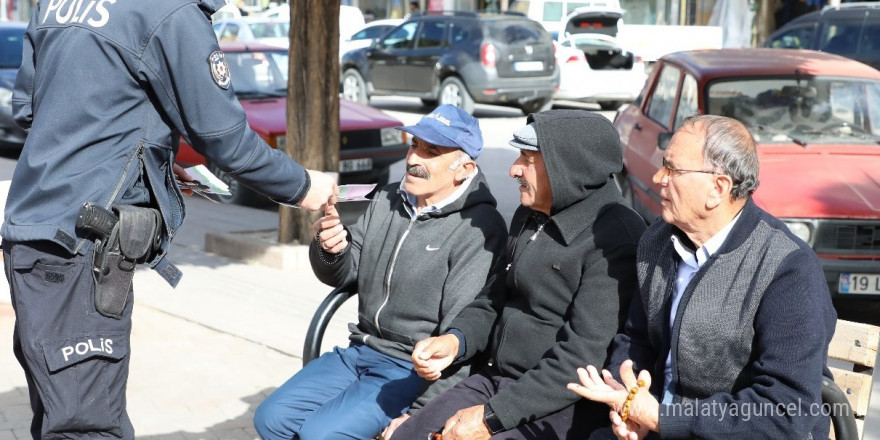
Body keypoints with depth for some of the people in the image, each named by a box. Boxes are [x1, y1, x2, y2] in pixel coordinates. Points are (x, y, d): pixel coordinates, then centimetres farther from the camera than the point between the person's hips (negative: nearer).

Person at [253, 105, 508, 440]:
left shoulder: (479, 228, -17)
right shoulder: (387, 201, 7)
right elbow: (344, 275, 13)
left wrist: (425, 412, -21)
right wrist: (331, 252, -11)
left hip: (416, 369, -7)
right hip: (361, 350, 7)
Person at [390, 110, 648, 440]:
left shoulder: (615, 238, -18)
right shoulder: (530, 217, 10)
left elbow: (583, 356, -22)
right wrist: (456, 340, -1)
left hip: (562, 404, -8)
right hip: (498, 378, 8)